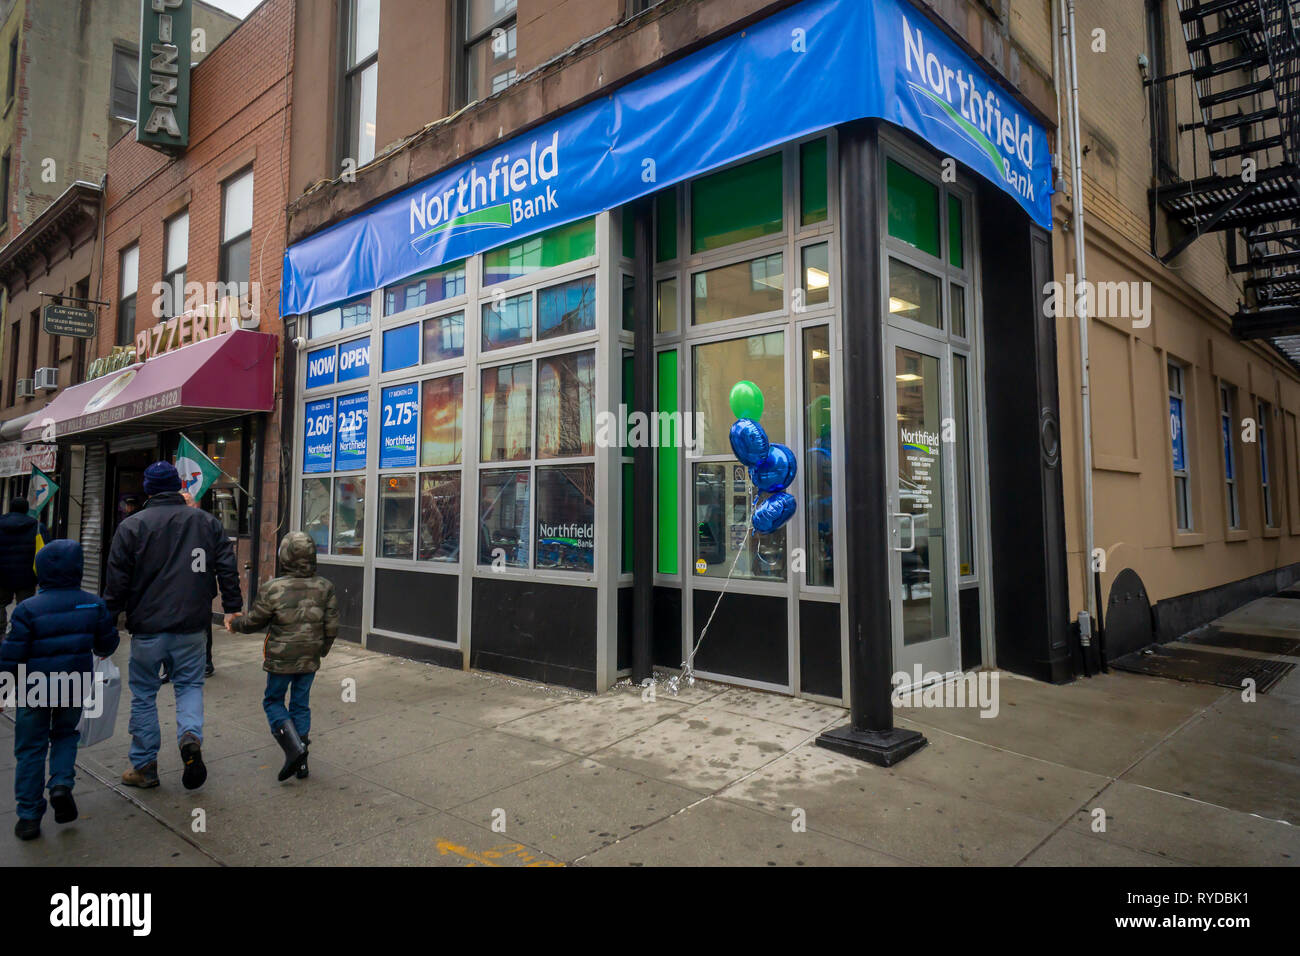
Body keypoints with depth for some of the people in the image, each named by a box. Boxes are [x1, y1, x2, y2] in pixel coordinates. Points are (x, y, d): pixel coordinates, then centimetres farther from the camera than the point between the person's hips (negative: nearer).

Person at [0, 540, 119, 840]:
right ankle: (62, 783, 2)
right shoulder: (93, 605, -6)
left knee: (30, 749, 11)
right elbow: (108, 645, 5)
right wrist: (92, 648, 28)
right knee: (65, 735, 25)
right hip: (74, 690, 2)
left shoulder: (28, 609, -14)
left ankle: (29, 816, 15)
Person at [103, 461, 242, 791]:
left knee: (143, 695, 12)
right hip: (191, 627, 2)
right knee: (190, 684, 15)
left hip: (147, 627, -1)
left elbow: (116, 583, -3)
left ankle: (144, 767, 20)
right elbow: (227, 568, 1)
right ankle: (191, 736, -11)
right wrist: (232, 608, 7)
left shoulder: (131, 526, -4)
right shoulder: (207, 522, 2)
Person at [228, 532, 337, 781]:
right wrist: (321, 650, 19)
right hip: (310, 660, 3)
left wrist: (235, 624, 20)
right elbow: (332, 626, 2)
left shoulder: (273, 588, -14)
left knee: (273, 701, 14)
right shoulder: (325, 587, -4)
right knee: (301, 704, 15)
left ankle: (294, 748, -4)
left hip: (281, 660, -3)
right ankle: (301, 762, 17)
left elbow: (254, 621, -2)